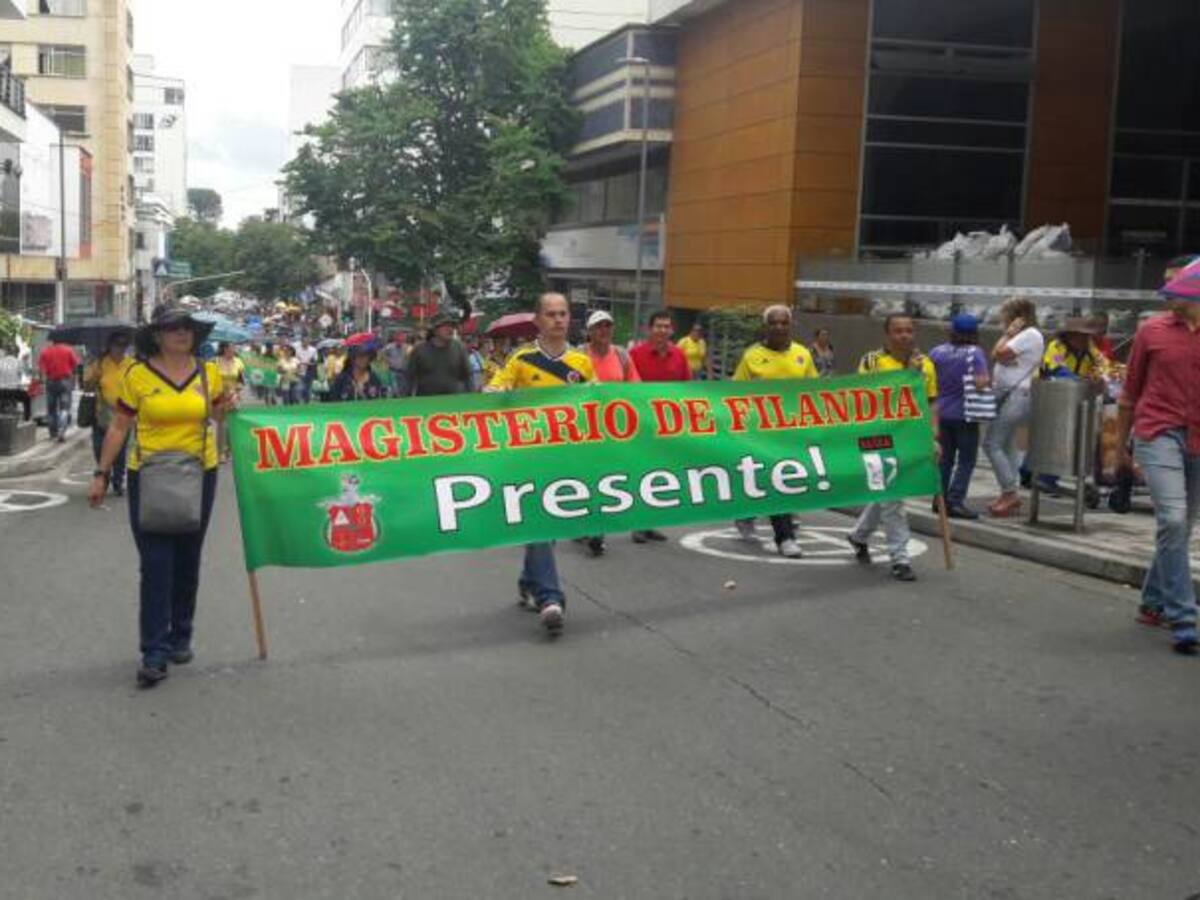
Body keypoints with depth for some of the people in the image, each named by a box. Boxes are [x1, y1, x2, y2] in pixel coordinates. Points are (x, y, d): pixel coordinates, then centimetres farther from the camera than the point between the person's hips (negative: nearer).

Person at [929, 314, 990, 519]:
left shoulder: (936, 352, 1)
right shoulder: (975, 353, -12)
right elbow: (981, 383, -23)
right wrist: (989, 381, -2)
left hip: (941, 413, 5)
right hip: (965, 415, -5)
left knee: (945, 458, 14)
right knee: (966, 460, 2)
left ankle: (940, 499, 17)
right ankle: (955, 501, -5)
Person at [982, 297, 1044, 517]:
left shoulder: (1030, 335, -11)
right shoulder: (1021, 336, 20)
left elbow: (999, 354, -17)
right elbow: (996, 355, 12)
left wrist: (1008, 334, -7)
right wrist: (1009, 334, 5)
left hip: (1017, 396, -11)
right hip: (1007, 395, 11)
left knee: (992, 443, -13)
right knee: (1006, 445, 14)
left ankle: (1010, 493, -9)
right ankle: (1009, 494, 18)